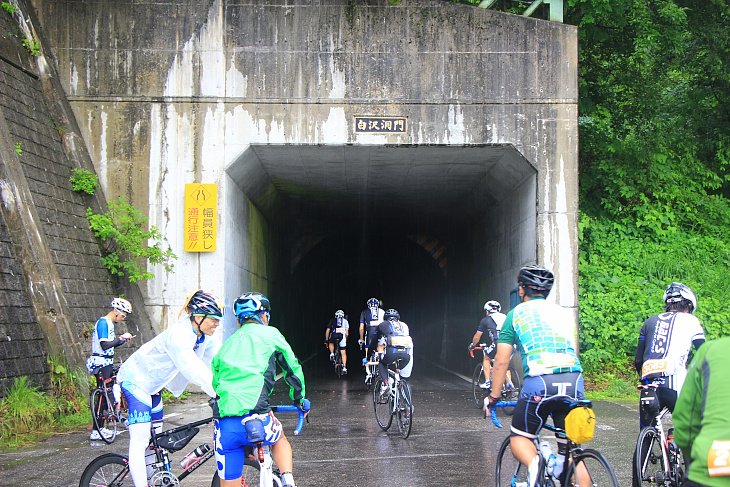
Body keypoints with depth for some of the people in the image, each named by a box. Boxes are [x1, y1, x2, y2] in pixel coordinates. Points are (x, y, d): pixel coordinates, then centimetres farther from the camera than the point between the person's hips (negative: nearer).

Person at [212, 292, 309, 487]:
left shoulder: (227, 344, 22)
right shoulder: (269, 334, 11)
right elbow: (293, 368, 18)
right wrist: (299, 399, 34)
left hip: (225, 426, 2)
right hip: (255, 419, -2)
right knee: (280, 439, 32)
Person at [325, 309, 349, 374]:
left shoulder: (332, 320, 27)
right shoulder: (345, 321, 28)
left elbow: (327, 331, 25)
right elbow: (347, 333, 25)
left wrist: (326, 340, 34)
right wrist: (345, 339, 40)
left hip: (334, 334, 0)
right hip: (342, 335, 0)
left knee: (331, 343, 34)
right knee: (343, 353, 7)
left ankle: (332, 353, 10)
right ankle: (344, 367, 0)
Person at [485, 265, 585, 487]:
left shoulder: (517, 313, 14)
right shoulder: (564, 313, 25)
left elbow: (501, 362, 11)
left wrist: (493, 397, 19)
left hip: (539, 382, -3)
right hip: (574, 382, 4)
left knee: (519, 438, 16)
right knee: (570, 450, 15)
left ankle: (535, 465, -15)